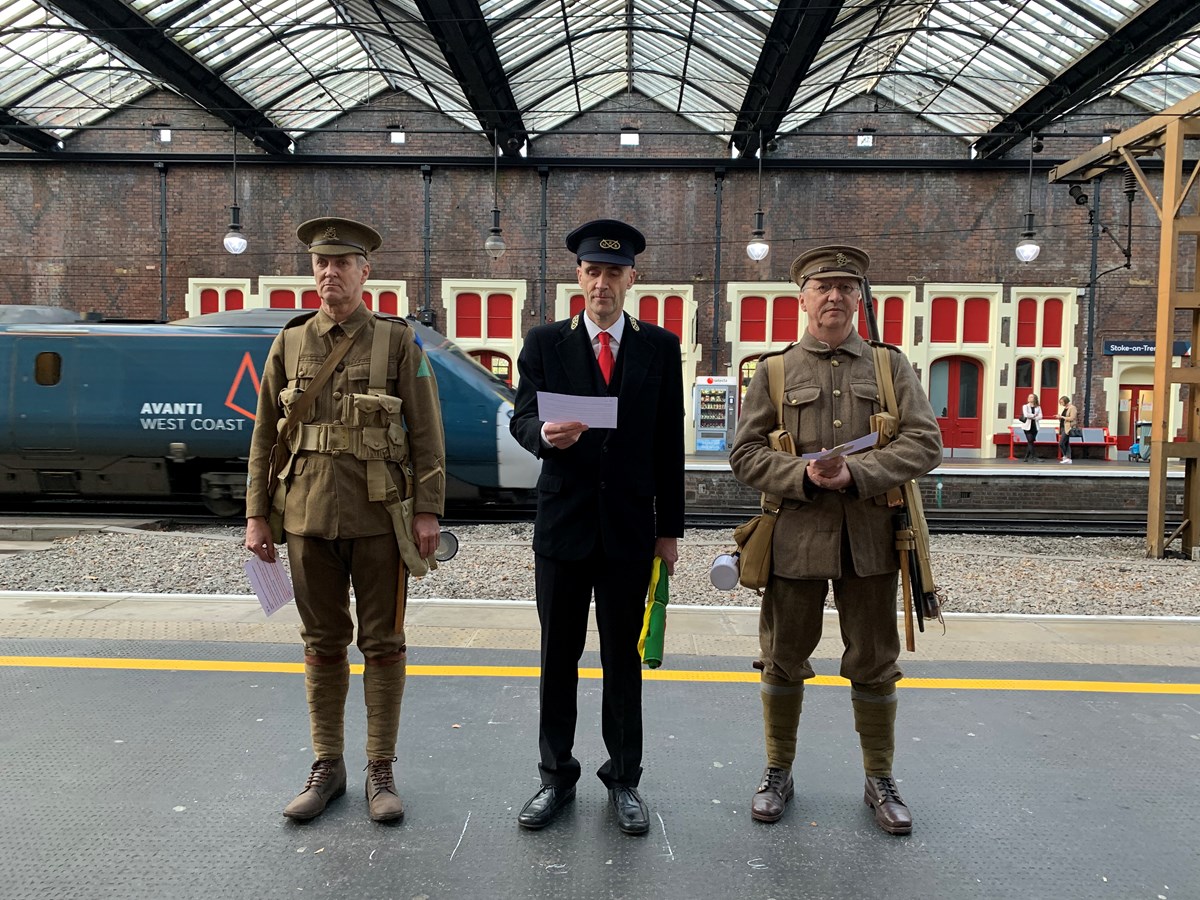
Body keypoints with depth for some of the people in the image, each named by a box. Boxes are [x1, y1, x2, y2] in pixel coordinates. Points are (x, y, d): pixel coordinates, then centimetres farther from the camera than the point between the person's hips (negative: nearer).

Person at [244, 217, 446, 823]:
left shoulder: (398, 341, 0)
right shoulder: (290, 343, 8)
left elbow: (427, 432, -2)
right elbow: (265, 435, 9)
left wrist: (428, 511, -8)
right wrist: (256, 515, 6)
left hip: (380, 516, -2)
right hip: (309, 515, 3)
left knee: (382, 642, 5)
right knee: (323, 643, 11)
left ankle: (381, 772, 18)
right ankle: (327, 768, 25)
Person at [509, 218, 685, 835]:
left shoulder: (659, 347, 4)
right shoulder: (545, 343, 3)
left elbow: (669, 443, 4)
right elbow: (521, 419, -2)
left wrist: (669, 526, 2)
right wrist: (545, 434, -27)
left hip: (629, 526, 0)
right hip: (563, 523, 0)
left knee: (623, 658, 10)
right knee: (558, 656, 10)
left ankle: (624, 780, 25)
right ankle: (556, 778, 25)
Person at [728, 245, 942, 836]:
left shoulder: (892, 366, 7)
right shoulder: (774, 371, 4)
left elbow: (924, 441, -2)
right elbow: (745, 453, 1)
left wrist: (856, 473, -16)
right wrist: (803, 476, -16)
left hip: (870, 539, 1)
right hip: (795, 538, 0)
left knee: (874, 665, 11)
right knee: (783, 660, 10)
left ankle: (880, 782, 28)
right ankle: (778, 773, 29)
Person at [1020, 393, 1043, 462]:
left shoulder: (1038, 407, 9)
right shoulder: (1025, 406, 4)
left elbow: (1040, 417, -4)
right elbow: (1026, 415, -13)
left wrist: (1032, 417, -14)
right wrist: (1034, 415, -7)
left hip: (1035, 427, 2)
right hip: (1028, 426, -2)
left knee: (1030, 442, 6)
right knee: (1030, 442, -11)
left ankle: (1027, 457, 13)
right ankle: (1034, 456, -10)